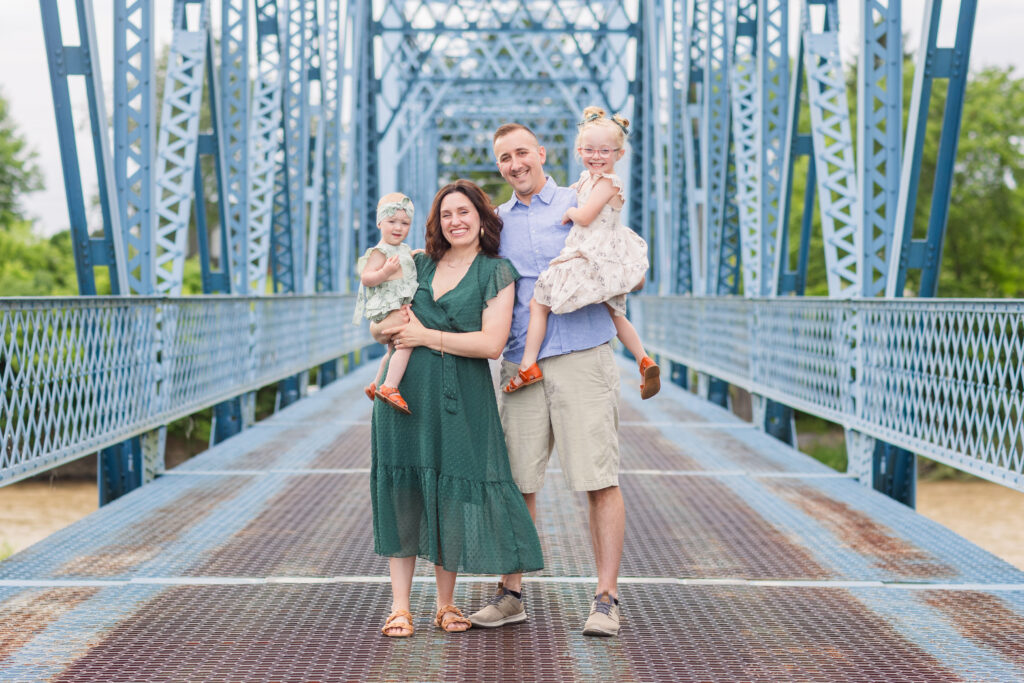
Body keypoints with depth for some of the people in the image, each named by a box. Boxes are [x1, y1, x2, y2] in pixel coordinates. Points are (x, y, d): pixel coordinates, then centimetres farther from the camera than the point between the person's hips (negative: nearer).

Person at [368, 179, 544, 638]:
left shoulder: (496, 273, 0)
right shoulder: (419, 265, 12)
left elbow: (491, 343, -11)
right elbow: (377, 324, 17)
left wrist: (427, 336, -9)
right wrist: (387, 328, -8)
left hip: (462, 399, -3)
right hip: (406, 390, 3)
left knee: (453, 492, 0)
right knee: (404, 492, 1)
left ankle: (445, 604, 13)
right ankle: (399, 605, 6)